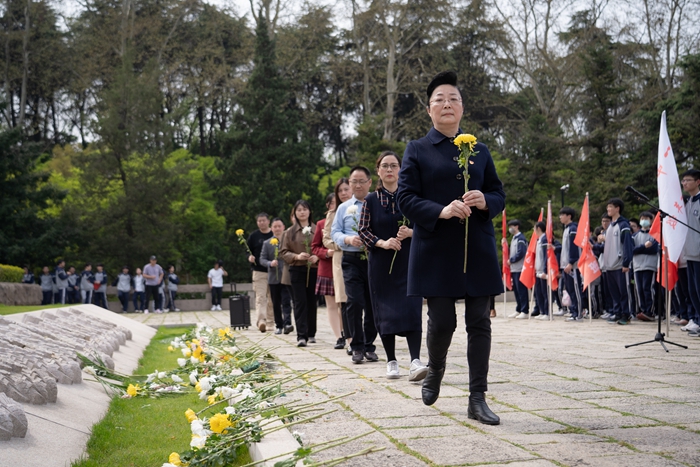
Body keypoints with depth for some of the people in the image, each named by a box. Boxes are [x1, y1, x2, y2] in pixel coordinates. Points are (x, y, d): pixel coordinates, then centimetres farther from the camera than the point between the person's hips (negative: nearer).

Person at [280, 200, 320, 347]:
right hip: (297, 270, 0)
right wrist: (297, 256, -11)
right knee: (300, 302, -7)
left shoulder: (317, 230, 4)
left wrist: (317, 256, -12)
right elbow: (283, 252, 5)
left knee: (312, 302, 6)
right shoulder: (290, 232, 7)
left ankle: (311, 334, 18)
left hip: (314, 270, 1)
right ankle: (301, 336, -11)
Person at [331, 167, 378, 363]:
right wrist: (348, 239, -10)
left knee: (373, 305, 4)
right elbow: (335, 232, 10)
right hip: (352, 260, 1)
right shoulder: (344, 208, 14)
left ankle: (369, 346, 15)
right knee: (354, 303, -9)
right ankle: (357, 347, -1)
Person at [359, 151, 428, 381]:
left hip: (408, 261, -1)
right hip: (381, 263, 1)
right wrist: (383, 243, -16)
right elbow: (364, 230, 1)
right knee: (385, 310, 3)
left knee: (411, 308, -13)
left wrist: (410, 232, -14)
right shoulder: (371, 200, 5)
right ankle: (391, 361, 13)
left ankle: (415, 361, -20)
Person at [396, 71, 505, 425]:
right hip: (436, 250, -3)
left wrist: (485, 202, -10)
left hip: (478, 249, 3)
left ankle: (477, 399, 5)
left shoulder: (480, 151, 15)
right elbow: (405, 198, -3)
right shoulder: (417, 150, 5)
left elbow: (499, 195, 15)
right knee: (442, 321, -3)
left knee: (479, 323, 0)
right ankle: (435, 371, 29)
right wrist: (440, 211, -20)